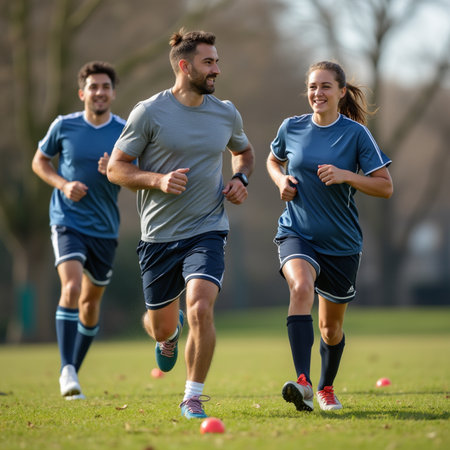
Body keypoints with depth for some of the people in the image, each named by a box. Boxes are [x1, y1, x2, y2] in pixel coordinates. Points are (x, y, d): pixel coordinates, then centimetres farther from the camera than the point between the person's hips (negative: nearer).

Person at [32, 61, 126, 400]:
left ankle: (75, 369, 30)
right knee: (71, 287, -24)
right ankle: (67, 372, -23)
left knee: (91, 300, 13)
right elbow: (39, 161, 10)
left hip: (105, 229, 3)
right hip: (67, 222, -3)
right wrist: (63, 184, -9)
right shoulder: (64, 126, -4)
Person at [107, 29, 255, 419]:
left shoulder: (226, 113, 5)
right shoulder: (149, 112, -7)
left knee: (200, 310, -22)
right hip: (159, 236, -1)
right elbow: (116, 168, -3)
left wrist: (240, 179, 5)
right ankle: (170, 334, 52)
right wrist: (158, 180, -19)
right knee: (161, 327, 11)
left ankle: (194, 397, -5)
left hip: (207, 230, 1)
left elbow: (244, 151, 26)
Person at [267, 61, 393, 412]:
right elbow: (273, 161, 21)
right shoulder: (291, 128, 0)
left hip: (341, 242, 0)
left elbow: (385, 187, -8)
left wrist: (345, 175, -23)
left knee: (331, 326, 12)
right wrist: (281, 180, -1)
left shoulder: (356, 133, -7)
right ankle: (303, 384, -42)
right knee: (301, 287, -32)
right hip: (297, 234, 0)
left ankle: (326, 387, 41)